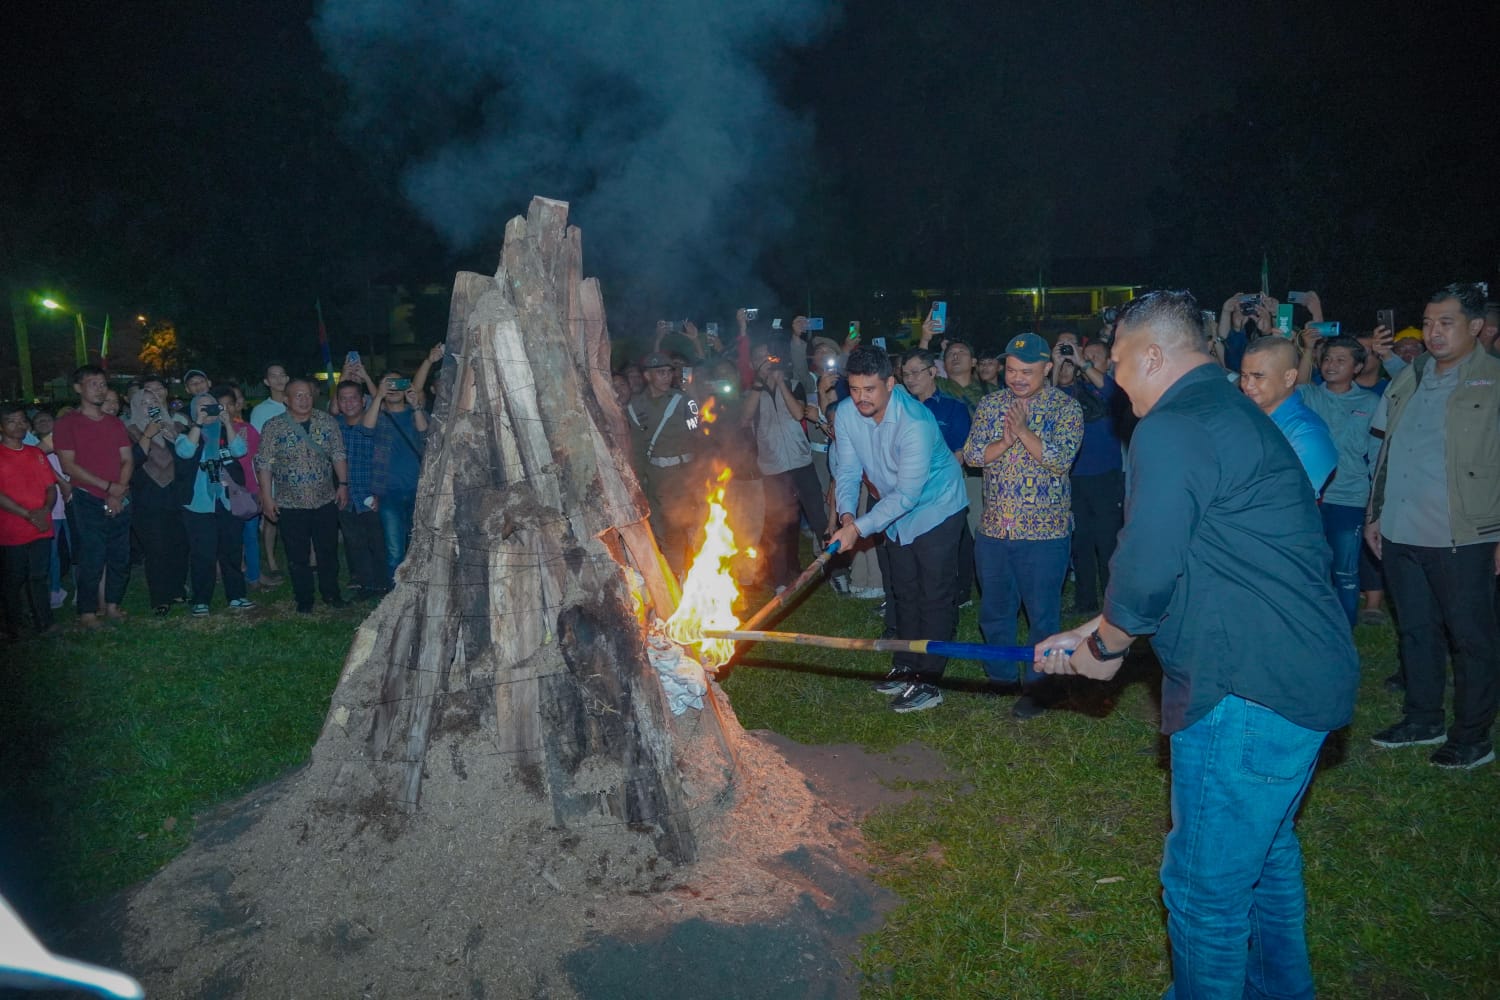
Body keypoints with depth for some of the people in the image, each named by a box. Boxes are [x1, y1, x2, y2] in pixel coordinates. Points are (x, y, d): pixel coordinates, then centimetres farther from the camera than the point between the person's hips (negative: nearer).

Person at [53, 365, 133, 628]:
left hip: (119, 501, 5)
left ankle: (112, 604, 19)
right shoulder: (68, 424, -1)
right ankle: (87, 611, 5)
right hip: (89, 501, -5)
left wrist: (119, 492, -6)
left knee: (120, 557, 6)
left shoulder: (115, 424, 14)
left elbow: (128, 460, 9)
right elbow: (69, 466, -8)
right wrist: (107, 486, -13)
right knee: (92, 559, -5)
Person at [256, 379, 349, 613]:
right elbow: (264, 464, -4)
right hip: (291, 504, -2)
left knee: (329, 551, 11)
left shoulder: (326, 421, 2)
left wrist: (343, 484, 1)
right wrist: (267, 497, -7)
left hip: (325, 500, 2)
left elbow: (338, 454, 8)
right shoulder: (273, 426, -5)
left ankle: (331, 593, 27)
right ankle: (303, 599, 19)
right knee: (298, 556, 6)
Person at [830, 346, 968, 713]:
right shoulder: (846, 414, -14)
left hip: (936, 508, -7)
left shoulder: (915, 423, -33)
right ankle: (906, 668, 31)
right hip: (897, 513, 7)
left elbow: (906, 494, -32)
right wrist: (846, 514, -27)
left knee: (934, 596, -4)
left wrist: (860, 528, -36)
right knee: (905, 593, 18)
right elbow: (847, 470, -9)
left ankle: (928, 682, 4)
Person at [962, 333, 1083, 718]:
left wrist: (1023, 430, -21)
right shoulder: (991, 404, 6)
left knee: (1042, 614, 5)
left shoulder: (1066, 407, -4)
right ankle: (998, 677, 32)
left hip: (1044, 531, -4)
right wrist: (1005, 442, -19)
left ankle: (1037, 685, 19)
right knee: (994, 609, 15)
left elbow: (1062, 458, -17)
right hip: (994, 528, 4)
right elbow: (972, 454, -2)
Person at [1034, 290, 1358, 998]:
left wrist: (1104, 646, -1)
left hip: (1249, 694, -11)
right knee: (1267, 854, 29)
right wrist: (1092, 633, 20)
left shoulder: (1171, 430, -17)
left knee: (1206, 886, 4)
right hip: (1304, 678, 11)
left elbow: (1146, 571, -21)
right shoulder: (1230, 415, 17)